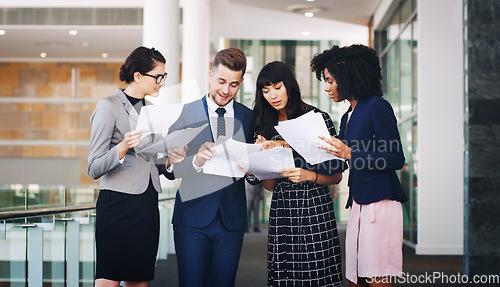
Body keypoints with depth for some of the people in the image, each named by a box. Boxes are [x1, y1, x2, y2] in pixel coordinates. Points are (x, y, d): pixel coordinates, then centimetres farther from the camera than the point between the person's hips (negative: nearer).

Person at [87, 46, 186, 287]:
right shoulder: (109, 106, -4)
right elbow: (94, 169, -9)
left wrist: (169, 161, 2)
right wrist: (123, 148, -25)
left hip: (148, 204, 7)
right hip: (118, 205, -7)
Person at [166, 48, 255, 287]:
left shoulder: (249, 117, 8)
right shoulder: (185, 113, 1)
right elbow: (171, 167, -5)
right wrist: (196, 160, -25)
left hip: (232, 218, 2)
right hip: (193, 216, -2)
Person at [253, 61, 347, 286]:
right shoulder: (267, 126, 12)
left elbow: (337, 176, 1)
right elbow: (270, 185, 10)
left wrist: (309, 176, -15)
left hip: (315, 210, -3)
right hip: (281, 212, 3)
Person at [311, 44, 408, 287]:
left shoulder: (377, 107, -5)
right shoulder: (348, 117, 20)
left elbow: (397, 159, -11)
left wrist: (350, 153, -18)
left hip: (380, 203, -8)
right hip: (358, 204, 8)